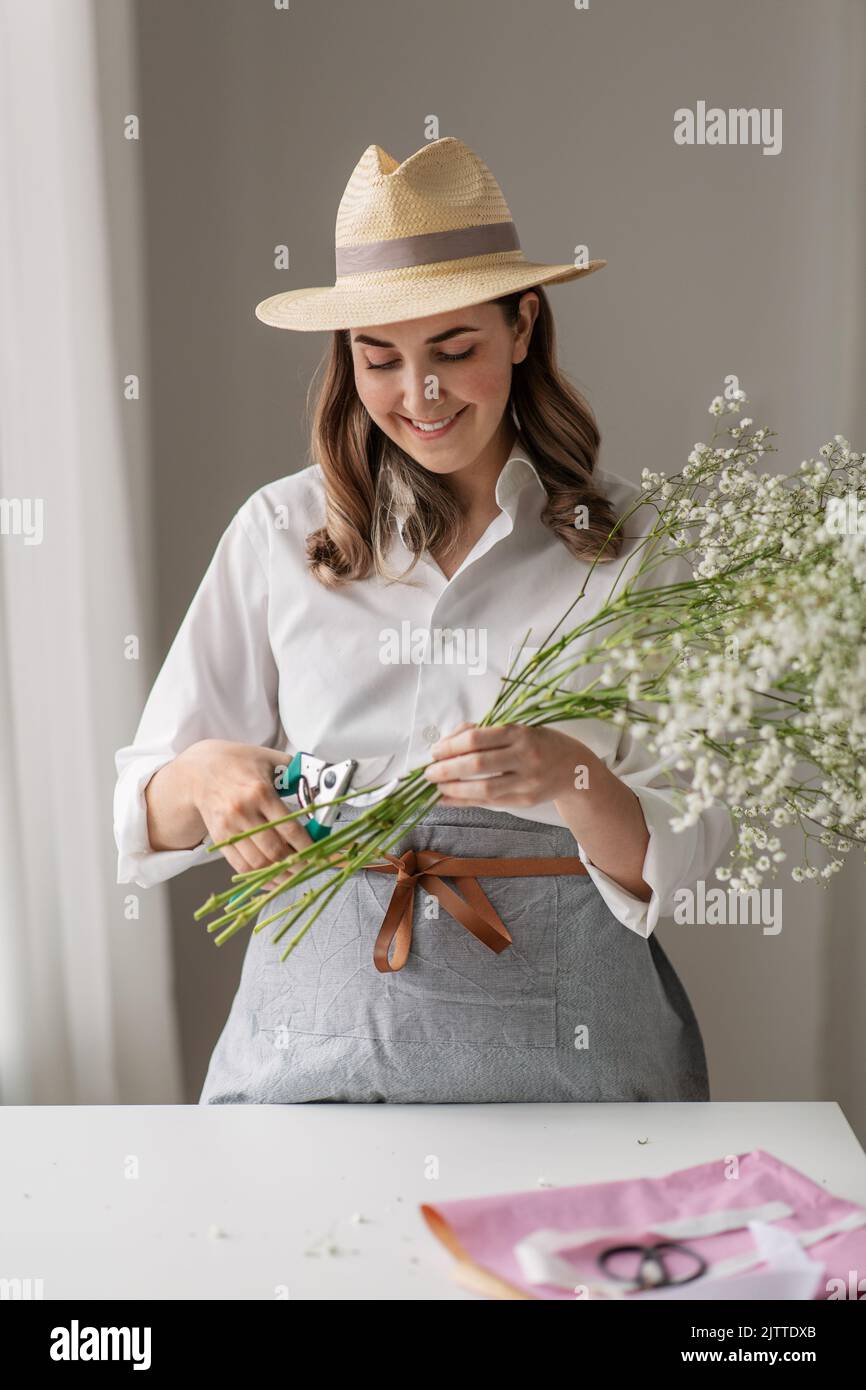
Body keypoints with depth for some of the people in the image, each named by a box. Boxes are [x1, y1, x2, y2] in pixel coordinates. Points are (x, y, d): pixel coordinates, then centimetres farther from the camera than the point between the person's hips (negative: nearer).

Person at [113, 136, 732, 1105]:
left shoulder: (628, 542, 1)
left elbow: (684, 851, -1)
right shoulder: (279, 532, 4)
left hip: (567, 1041, 0)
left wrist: (573, 778, -21)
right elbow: (145, 801, 5)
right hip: (323, 1035, 1)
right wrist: (203, 779, -16)